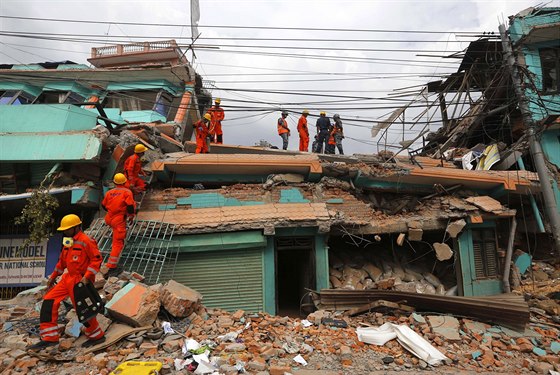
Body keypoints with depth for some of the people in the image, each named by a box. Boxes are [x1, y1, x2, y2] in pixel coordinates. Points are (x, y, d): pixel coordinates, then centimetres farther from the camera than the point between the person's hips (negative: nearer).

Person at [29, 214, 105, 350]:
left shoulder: (86, 241, -15)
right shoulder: (68, 242, 13)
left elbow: (97, 259, -20)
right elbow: (62, 261, 23)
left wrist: (87, 276, -26)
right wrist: (53, 277, 25)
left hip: (80, 281, -9)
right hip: (68, 278, 9)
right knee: (49, 301, 4)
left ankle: (97, 336, 17)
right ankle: (50, 338, 13)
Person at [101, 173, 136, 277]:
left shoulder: (109, 192, 9)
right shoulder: (127, 192, -5)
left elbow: (103, 205, 19)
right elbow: (130, 206, -14)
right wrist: (131, 216, 3)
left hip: (109, 218, 6)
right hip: (119, 220, -6)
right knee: (118, 243, -7)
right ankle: (111, 268, -12)